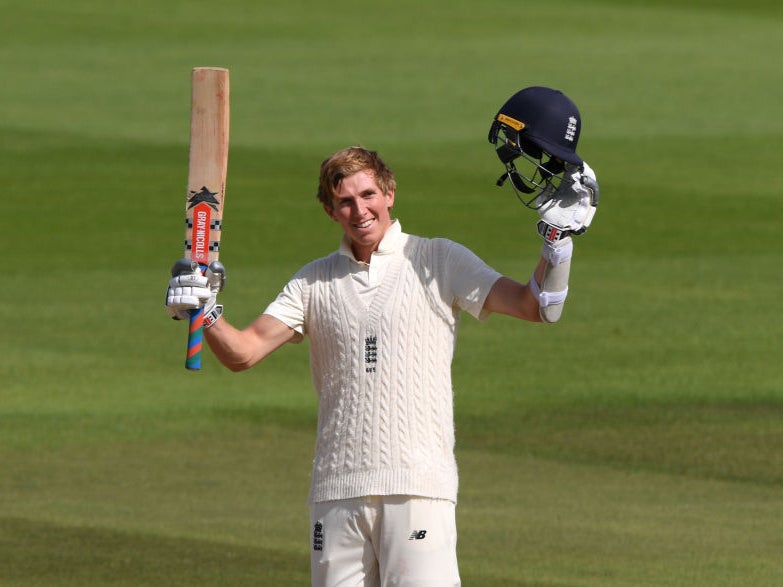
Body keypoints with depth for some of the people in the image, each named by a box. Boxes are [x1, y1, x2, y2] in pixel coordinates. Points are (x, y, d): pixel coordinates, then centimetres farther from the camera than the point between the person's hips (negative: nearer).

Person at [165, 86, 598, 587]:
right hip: (337, 489, 4)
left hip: (418, 487, -4)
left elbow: (535, 305, -3)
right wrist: (204, 311, -14)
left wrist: (559, 236, -17)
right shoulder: (315, 282, 14)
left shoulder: (438, 262, 5)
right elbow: (243, 351, 5)